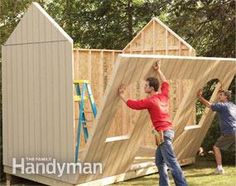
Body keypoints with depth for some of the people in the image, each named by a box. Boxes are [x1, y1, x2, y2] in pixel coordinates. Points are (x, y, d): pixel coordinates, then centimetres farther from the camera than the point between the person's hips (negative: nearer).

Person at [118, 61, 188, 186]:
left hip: (163, 132, -9)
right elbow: (165, 83, 27)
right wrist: (158, 70, 31)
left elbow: (133, 104, -5)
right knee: (159, 162, 16)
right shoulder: (163, 95, 8)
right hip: (167, 131, 9)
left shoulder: (150, 101, -13)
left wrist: (121, 95, 6)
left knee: (171, 162, -8)